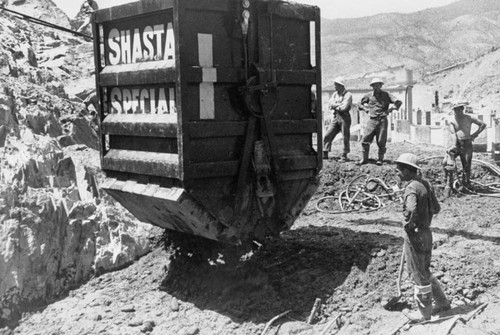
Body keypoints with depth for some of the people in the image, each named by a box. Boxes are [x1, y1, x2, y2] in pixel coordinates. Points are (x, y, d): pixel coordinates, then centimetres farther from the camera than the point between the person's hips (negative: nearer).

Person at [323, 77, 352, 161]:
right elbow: (330, 104, 2)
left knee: (345, 137, -1)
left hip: (344, 117, -6)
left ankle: (344, 156, 7)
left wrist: (334, 106, -2)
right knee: (327, 135, 1)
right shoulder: (335, 94, 15)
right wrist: (339, 105, -9)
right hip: (336, 117, 6)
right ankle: (325, 154, 8)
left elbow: (344, 107, -16)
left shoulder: (348, 95, -5)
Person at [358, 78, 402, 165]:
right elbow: (360, 104, 23)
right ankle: (364, 159, 6)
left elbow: (398, 102, -1)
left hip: (382, 120, -2)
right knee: (365, 140, -5)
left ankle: (380, 159, 10)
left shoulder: (386, 95, 4)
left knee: (381, 142, -2)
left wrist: (392, 108, -9)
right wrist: (365, 109, 8)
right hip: (371, 121, 2)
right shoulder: (369, 96, 9)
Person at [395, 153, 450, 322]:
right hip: (426, 232, 9)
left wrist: (407, 225, -20)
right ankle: (442, 303, 31)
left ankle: (424, 313, 19)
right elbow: (436, 208, 16)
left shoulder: (411, 188, -21)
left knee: (419, 275, 6)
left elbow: (411, 210, -37)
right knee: (424, 271, 23)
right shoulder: (426, 184, 7)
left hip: (415, 235, -9)